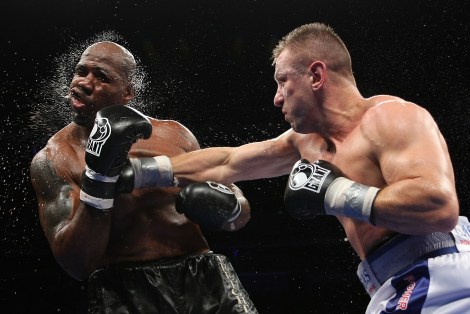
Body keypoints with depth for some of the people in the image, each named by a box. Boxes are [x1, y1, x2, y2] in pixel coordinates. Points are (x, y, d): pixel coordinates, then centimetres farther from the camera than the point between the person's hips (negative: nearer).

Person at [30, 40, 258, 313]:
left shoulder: (174, 134, 7)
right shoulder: (53, 159, -1)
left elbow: (242, 211, 15)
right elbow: (76, 265, -12)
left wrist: (228, 207, -9)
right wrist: (99, 170, -20)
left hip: (202, 277, 4)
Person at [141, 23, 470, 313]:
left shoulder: (389, 117, -12)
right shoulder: (307, 139, 14)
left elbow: (440, 207, -27)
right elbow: (226, 164, 23)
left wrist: (337, 193, -21)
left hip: (436, 282, -8)